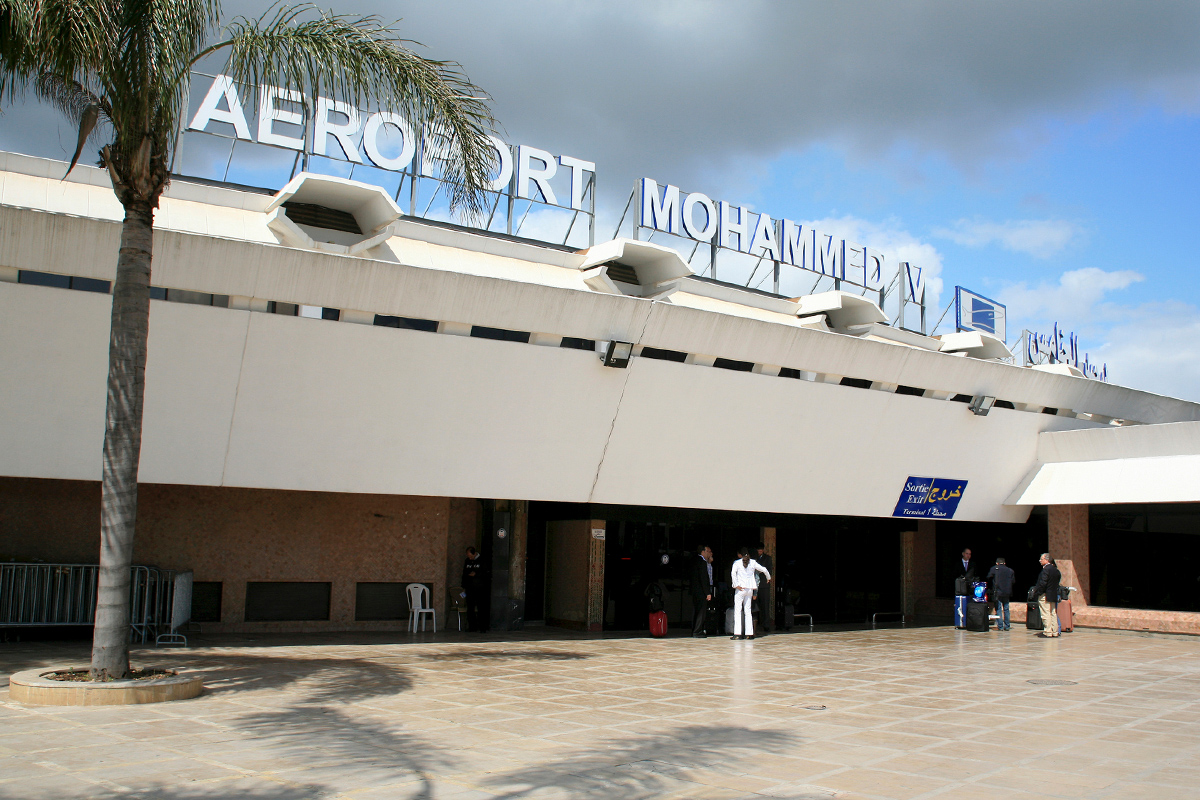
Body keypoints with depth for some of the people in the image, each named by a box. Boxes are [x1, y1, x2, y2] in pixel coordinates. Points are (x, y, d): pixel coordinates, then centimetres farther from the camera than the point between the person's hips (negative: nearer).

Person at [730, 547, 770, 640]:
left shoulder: (737, 563, -2)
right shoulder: (753, 562, 8)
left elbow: (733, 573, -19)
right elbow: (764, 570, 13)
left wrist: (736, 585, -16)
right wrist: (768, 578, 31)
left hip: (740, 588, -4)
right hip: (750, 589, 4)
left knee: (738, 610, -3)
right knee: (748, 611, 10)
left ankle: (737, 633, -11)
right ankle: (749, 633, 7)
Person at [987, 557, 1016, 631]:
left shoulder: (994, 569, -4)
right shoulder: (1010, 570, 3)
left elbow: (988, 578, 3)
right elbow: (1013, 581, 6)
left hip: (997, 592, -3)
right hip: (1007, 593, 3)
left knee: (998, 609, 1)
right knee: (1006, 609, 12)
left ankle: (1000, 626, -2)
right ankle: (1007, 626, 15)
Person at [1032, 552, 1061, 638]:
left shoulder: (1046, 569, -16)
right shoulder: (1055, 570, 11)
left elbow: (1043, 583, -20)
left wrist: (1036, 592, -13)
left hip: (1044, 596, -9)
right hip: (1053, 595, 9)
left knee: (1046, 615, -5)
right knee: (1053, 614, 12)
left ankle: (1047, 633, -5)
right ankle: (1055, 632, 15)